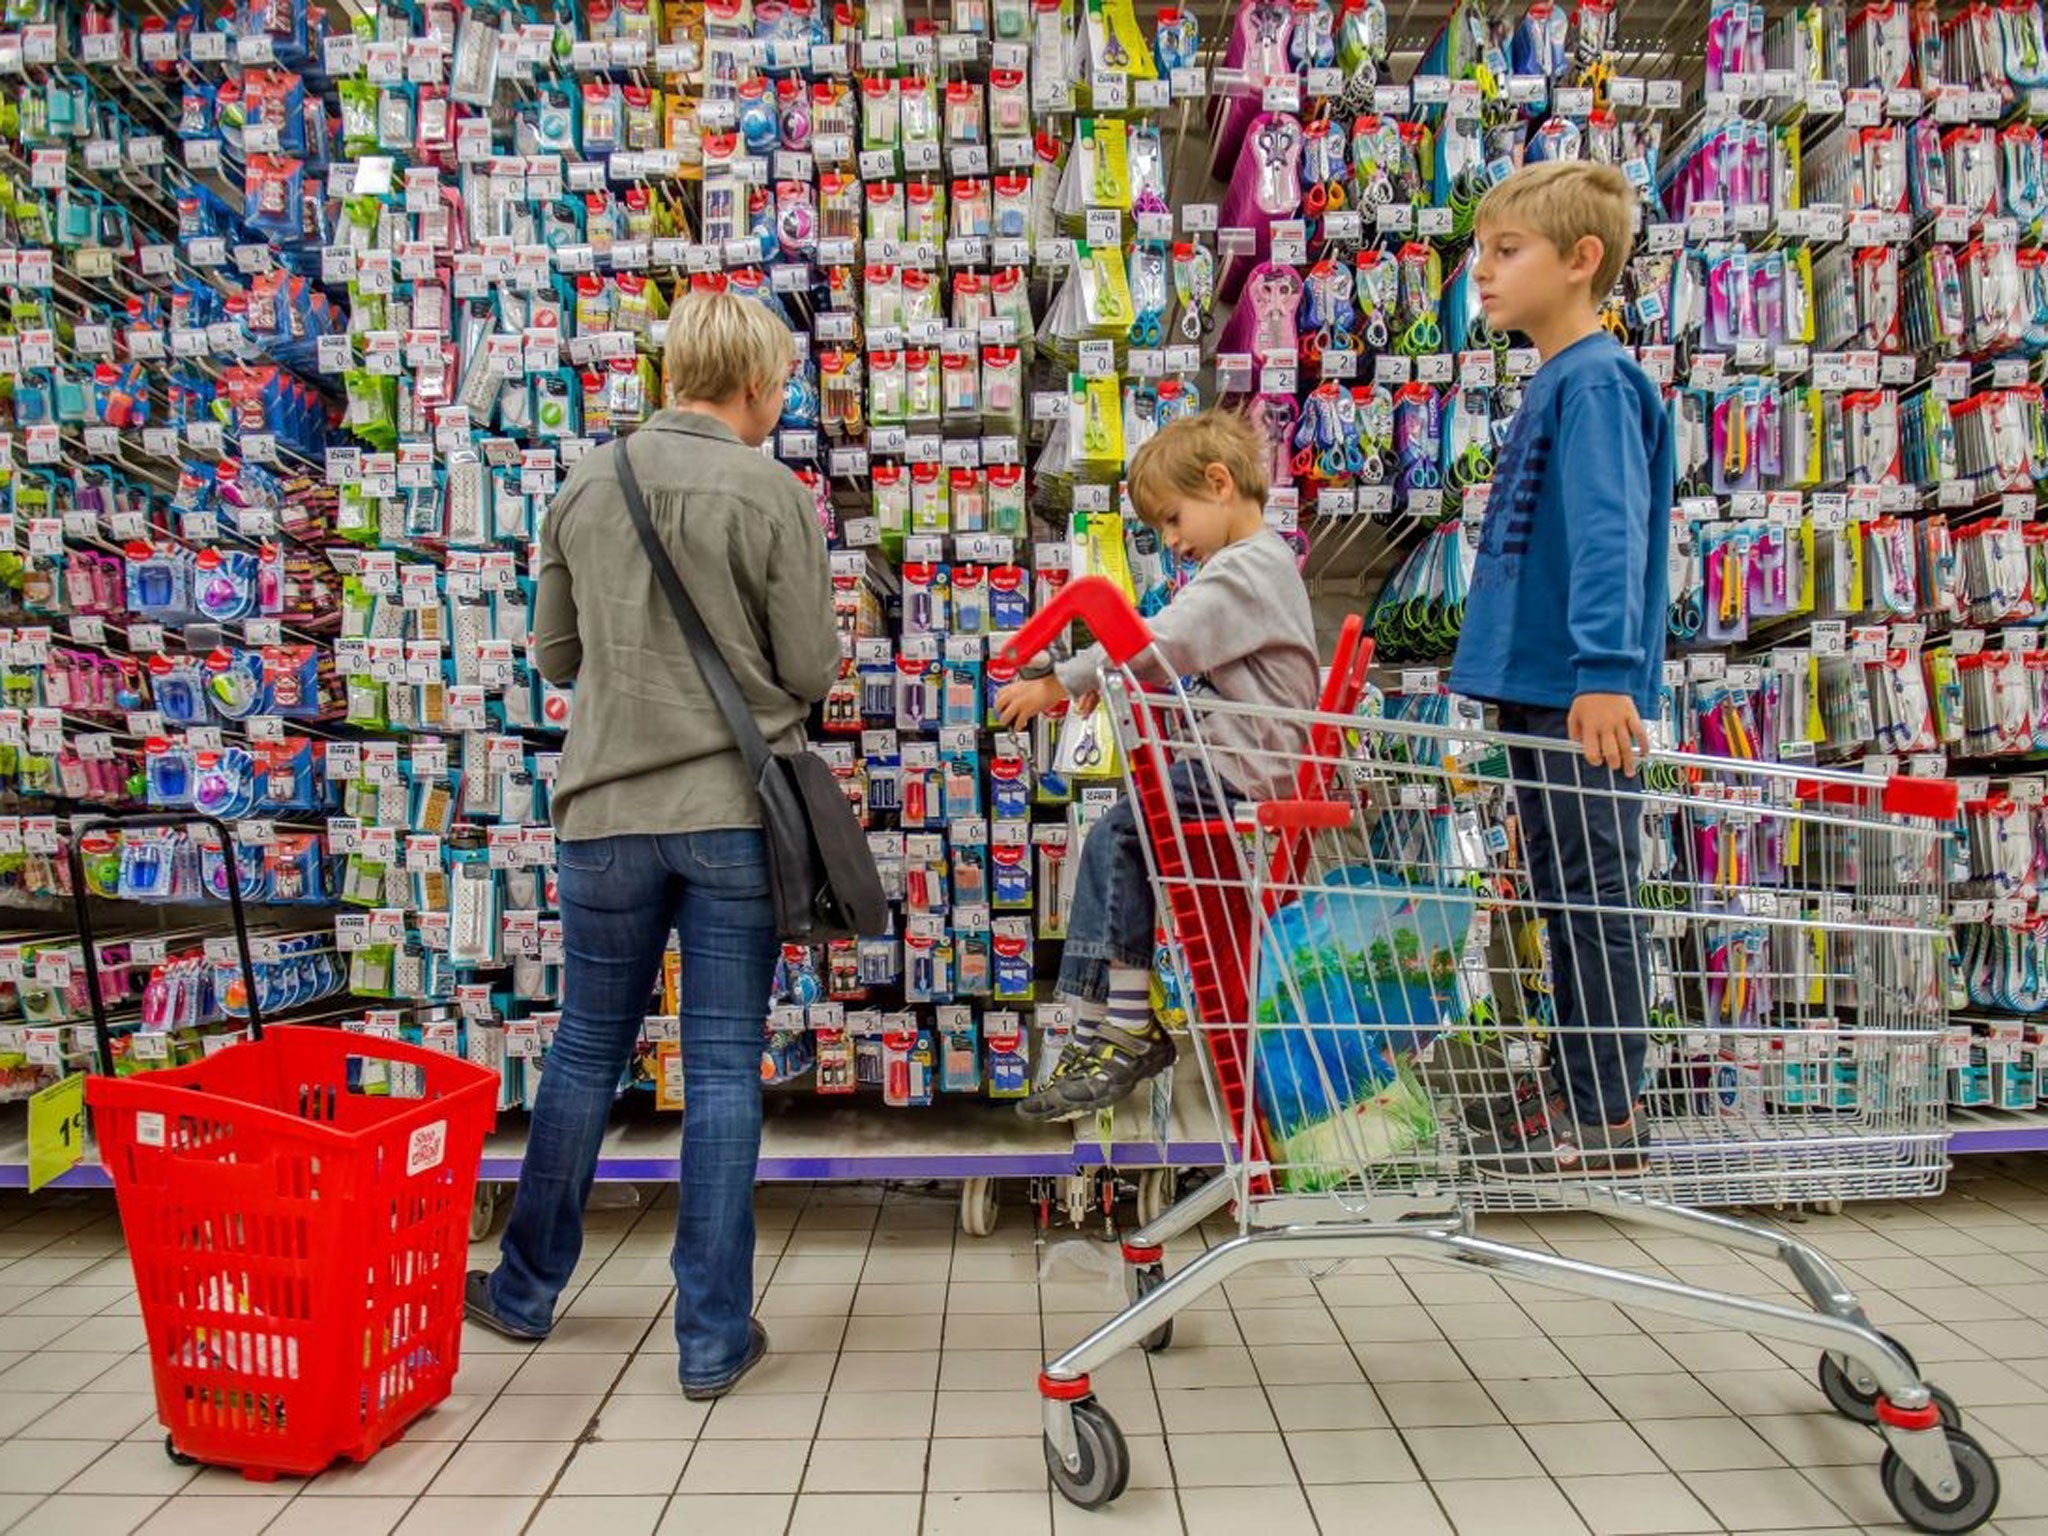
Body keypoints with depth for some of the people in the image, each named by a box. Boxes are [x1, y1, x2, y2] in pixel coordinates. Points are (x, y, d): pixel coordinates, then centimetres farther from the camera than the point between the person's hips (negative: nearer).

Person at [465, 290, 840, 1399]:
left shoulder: (585, 486, 4)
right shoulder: (772, 496, -8)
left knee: (586, 1054, 19)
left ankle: (527, 1289, 36)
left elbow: (552, 653, 10)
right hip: (734, 810, -3)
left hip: (606, 808, 4)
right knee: (725, 1070, 6)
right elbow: (811, 670, -6)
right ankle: (713, 1336, 16)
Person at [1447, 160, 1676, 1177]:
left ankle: (1609, 1118, 10)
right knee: (1561, 895, 15)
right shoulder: (1553, 382, 19)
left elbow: (1609, 534, -22)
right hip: (1538, 686, 10)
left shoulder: (1595, 380, -10)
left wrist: (1606, 669, -30)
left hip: (1582, 697, -10)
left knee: (1594, 894, -2)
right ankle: (1575, 1088, 28)